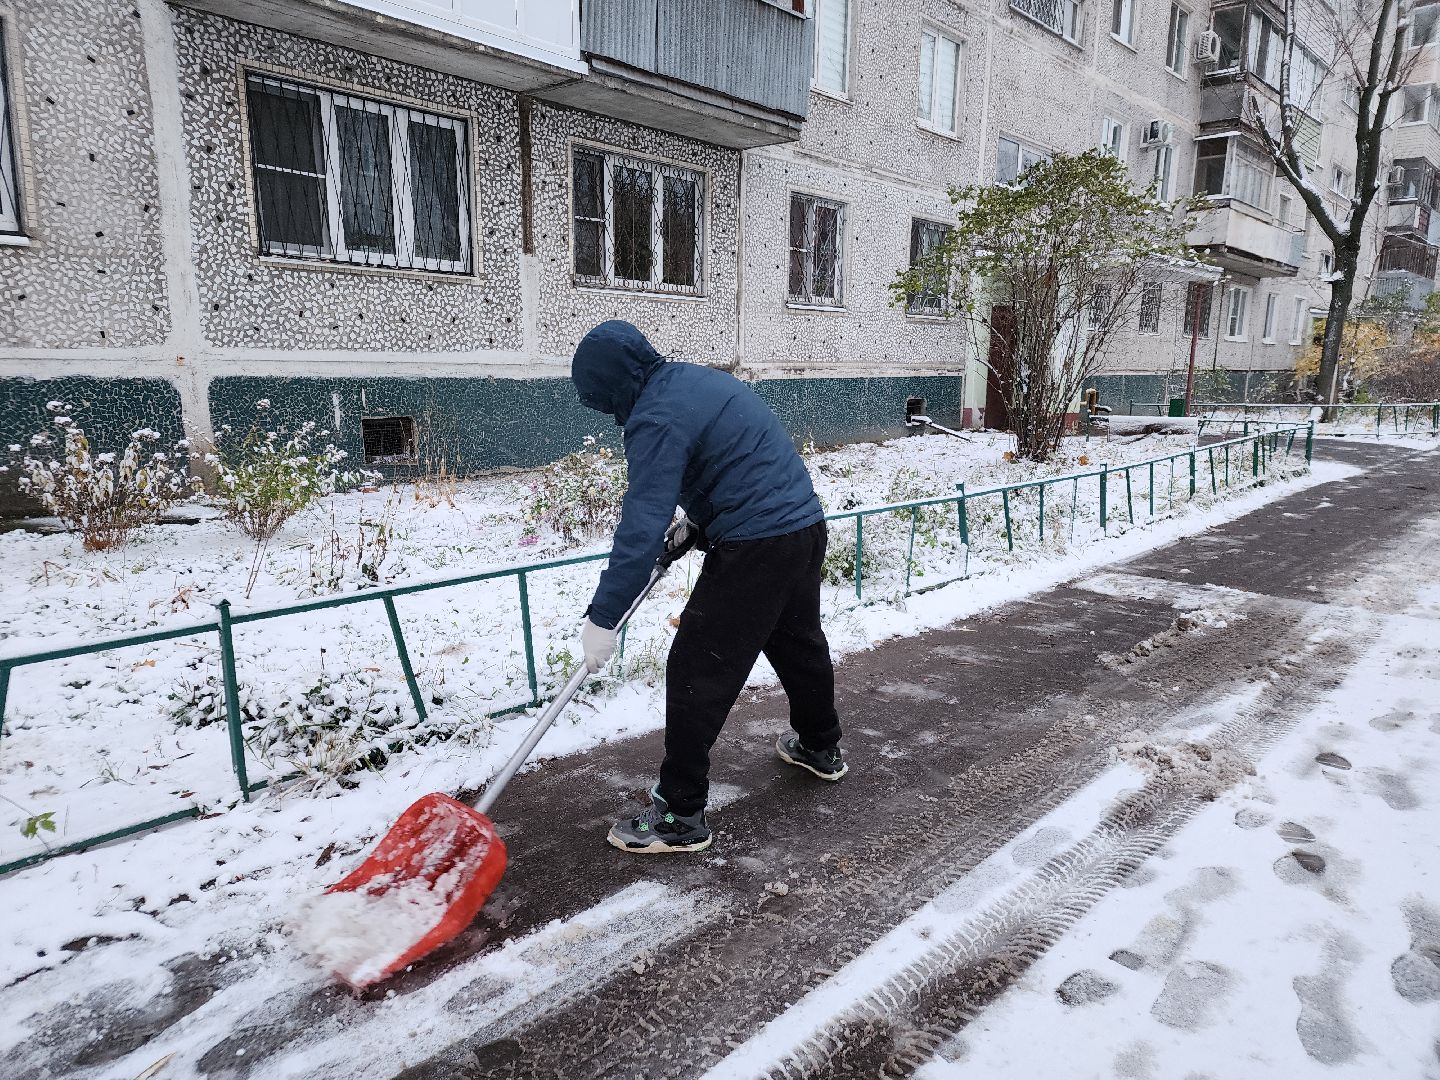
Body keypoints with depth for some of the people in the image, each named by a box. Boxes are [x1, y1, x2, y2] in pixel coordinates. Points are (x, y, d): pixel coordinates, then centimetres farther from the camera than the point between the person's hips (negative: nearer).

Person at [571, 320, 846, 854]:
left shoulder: (657, 417, -16)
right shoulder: (700, 378, 14)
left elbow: (641, 525, -22)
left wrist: (602, 617, -20)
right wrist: (697, 521, 17)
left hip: (755, 549, -10)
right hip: (806, 526, 10)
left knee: (697, 674, -3)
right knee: (800, 642, 27)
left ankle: (681, 815, 4)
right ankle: (821, 748, 48)